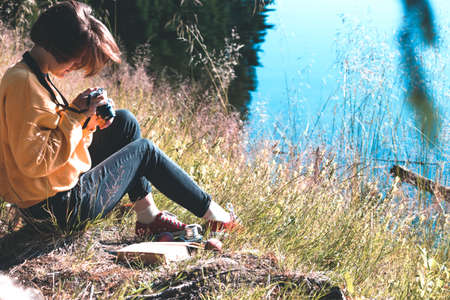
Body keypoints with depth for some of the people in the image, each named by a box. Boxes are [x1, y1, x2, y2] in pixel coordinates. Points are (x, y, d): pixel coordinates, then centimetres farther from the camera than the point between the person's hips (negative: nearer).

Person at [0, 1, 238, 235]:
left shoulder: (33, 77, 9)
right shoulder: (23, 83, -23)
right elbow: (34, 162, -27)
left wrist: (88, 122, -2)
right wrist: (75, 115, -20)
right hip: (65, 207, -10)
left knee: (125, 122, 13)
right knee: (144, 150, 7)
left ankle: (147, 215, 14)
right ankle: (211, 213, 21)